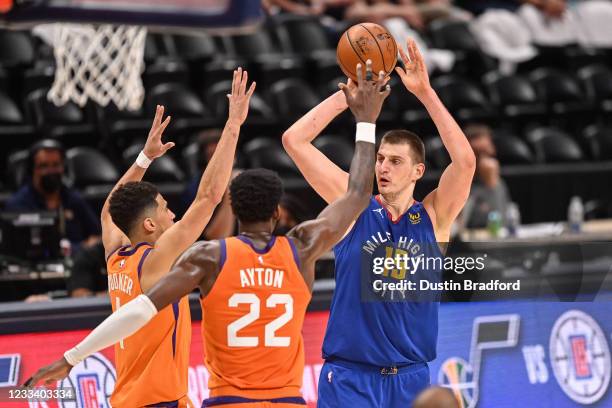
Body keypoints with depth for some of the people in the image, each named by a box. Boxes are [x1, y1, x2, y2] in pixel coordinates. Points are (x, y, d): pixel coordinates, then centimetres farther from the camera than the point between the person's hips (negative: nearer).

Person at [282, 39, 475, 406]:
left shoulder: (433, 217, 3)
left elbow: (465, 160, -14)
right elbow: (294, 140, -2)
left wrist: (425, 93, -16)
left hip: (410, 378, 1)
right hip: (348, 376, -1)